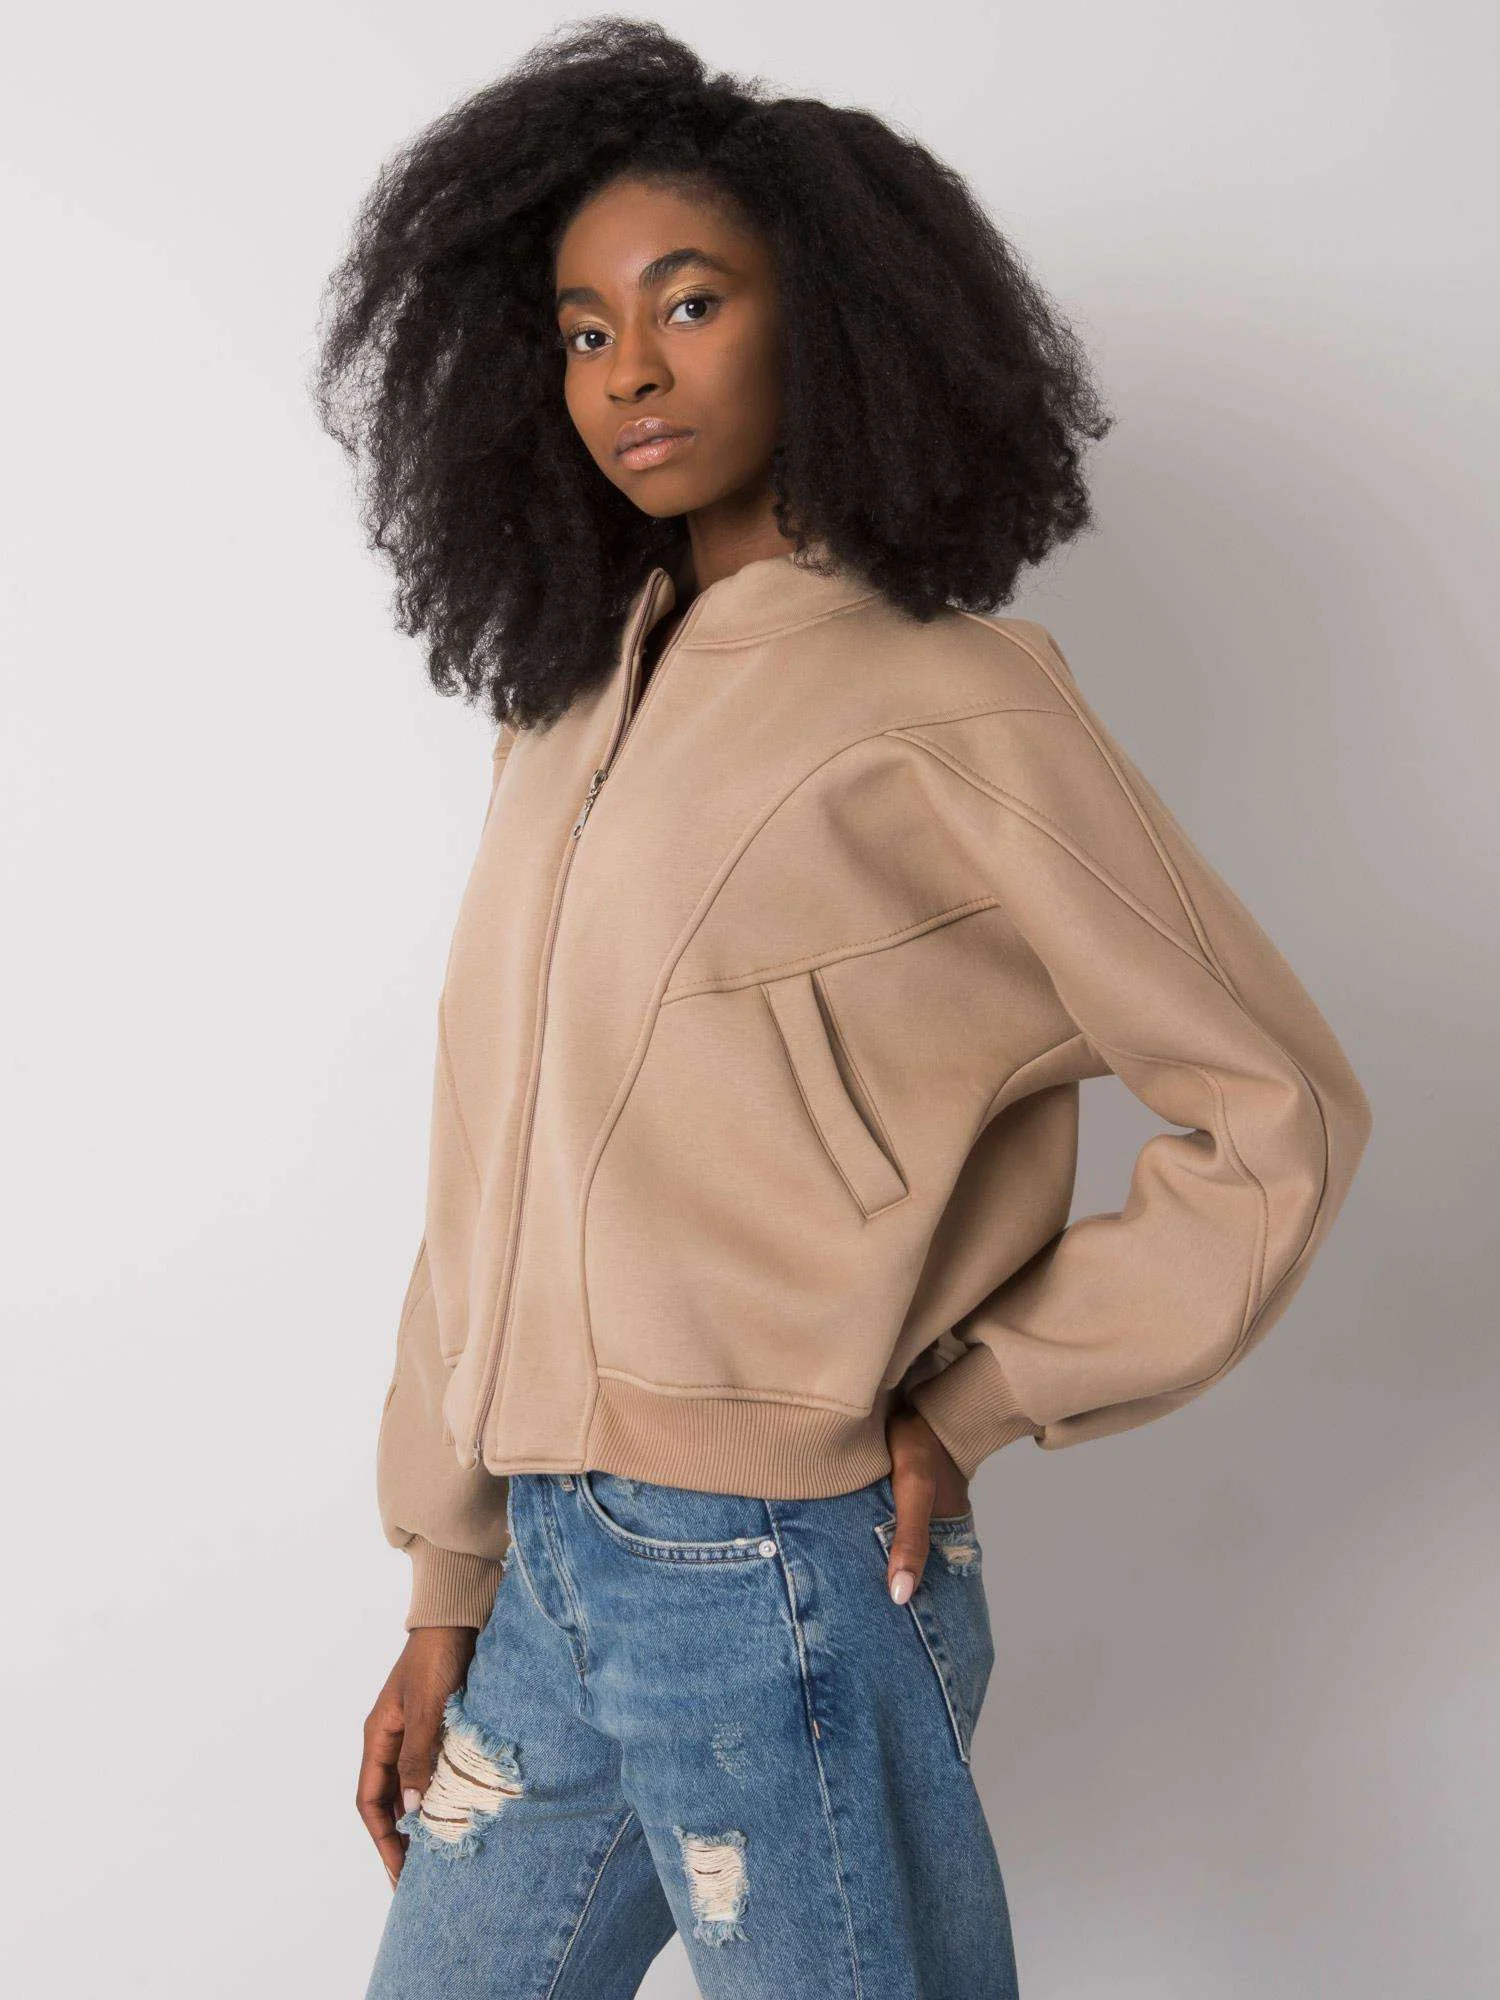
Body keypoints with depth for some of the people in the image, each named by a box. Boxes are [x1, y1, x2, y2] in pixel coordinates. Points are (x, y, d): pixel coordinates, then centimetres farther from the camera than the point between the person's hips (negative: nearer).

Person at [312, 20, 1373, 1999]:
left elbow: (1282, 1118, -7)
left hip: (783, 1586, -6)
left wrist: (968, 1408, -7)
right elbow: (498, 1182, 9)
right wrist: (447, 1592, 11)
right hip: (552, 1565, 6)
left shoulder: (952, 716, -10)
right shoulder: (578, 714, 8)